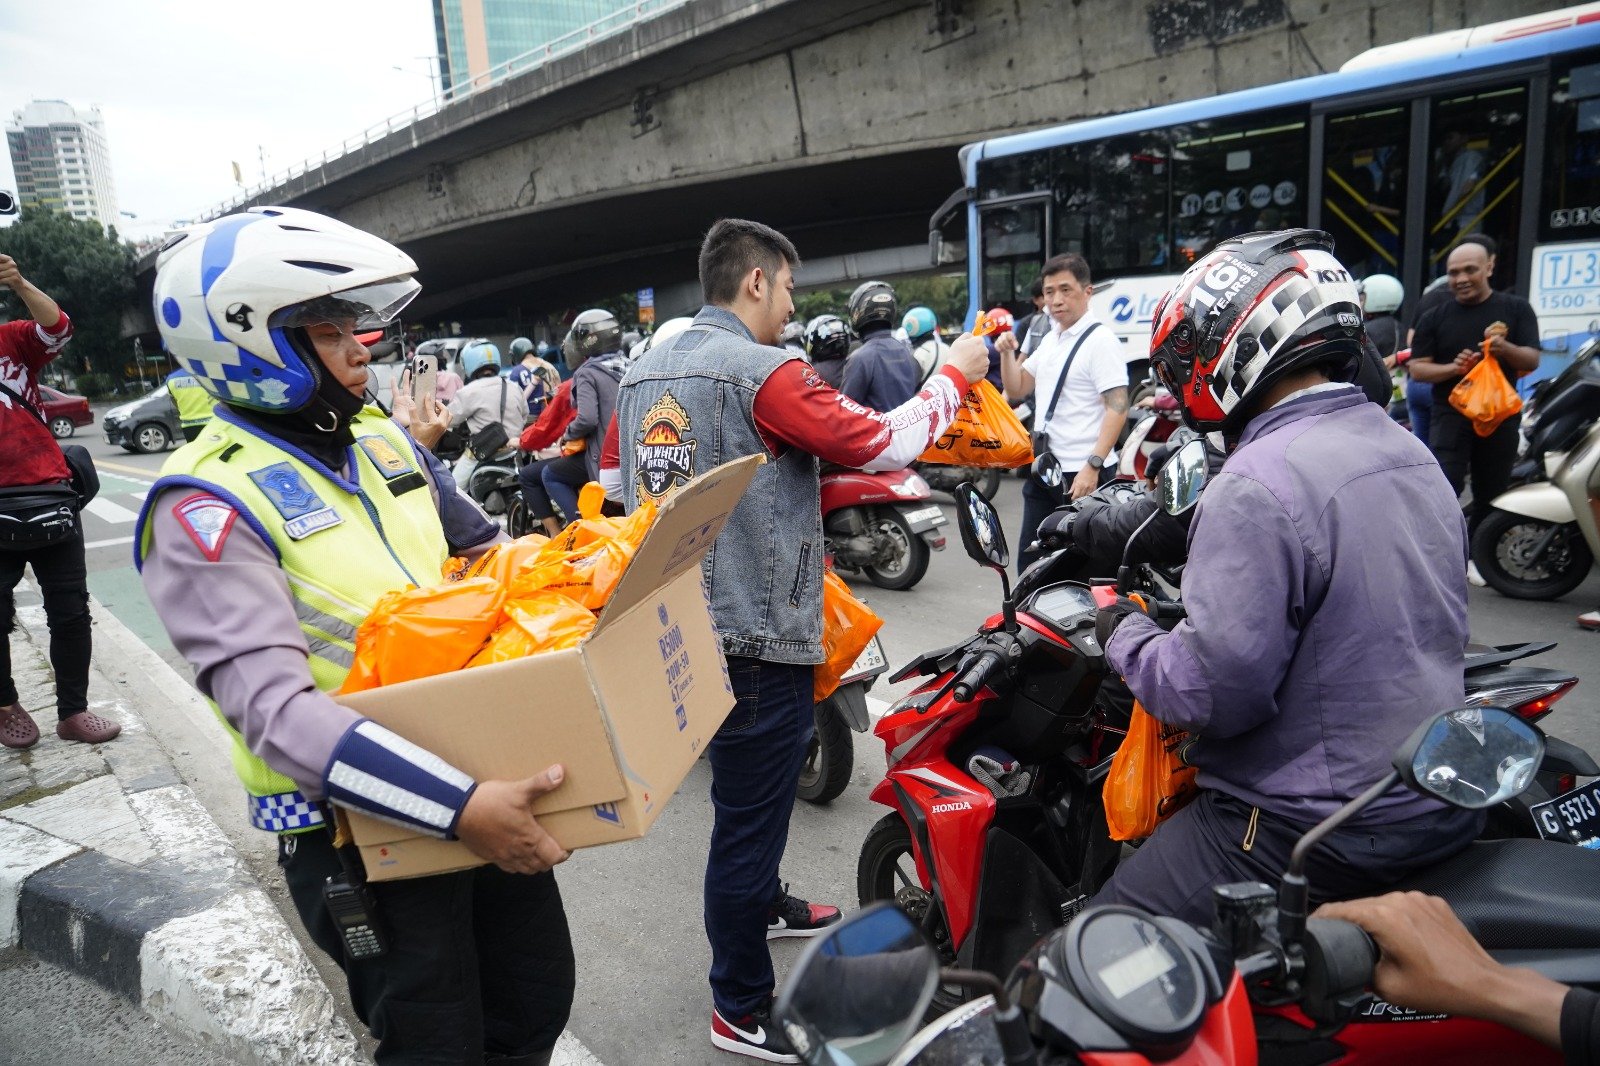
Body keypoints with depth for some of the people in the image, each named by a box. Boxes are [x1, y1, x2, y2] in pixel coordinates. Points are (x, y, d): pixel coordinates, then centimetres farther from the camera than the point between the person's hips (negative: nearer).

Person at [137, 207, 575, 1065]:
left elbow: (486, 547, 16)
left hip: (483, 782, 7)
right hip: (356, 825, -6)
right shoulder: (209, 505, -18)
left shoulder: (382, 437, 5)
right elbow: (273, 708, -27)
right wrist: (456, 808, -36)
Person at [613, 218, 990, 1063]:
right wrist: (954, 376, 0)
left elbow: (624, 487, 18)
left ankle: (764, 906, 50)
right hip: (755, 637, -9)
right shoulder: (765, 374, -16)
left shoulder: (639, 374, 9)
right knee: (748, 816, 5)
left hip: (675, 624, 9)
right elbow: (882, 444, -15)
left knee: (750, 795, 28)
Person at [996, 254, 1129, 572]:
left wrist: (1093, 466, -26)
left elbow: (1117, 408, -18)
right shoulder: (1050, 339, 15)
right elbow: (1016, 391, 20)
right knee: (1030, 561, 14)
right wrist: (1008, 353, 3)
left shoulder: (1100, 340, -11)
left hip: (1083, 475, -8)